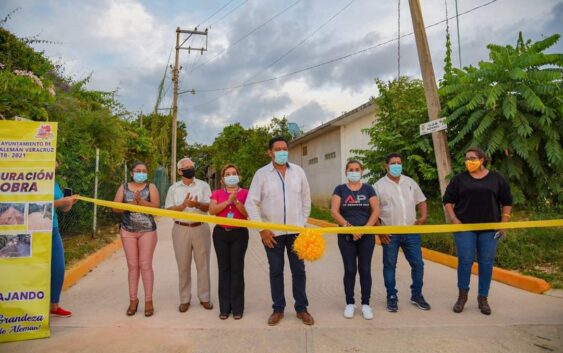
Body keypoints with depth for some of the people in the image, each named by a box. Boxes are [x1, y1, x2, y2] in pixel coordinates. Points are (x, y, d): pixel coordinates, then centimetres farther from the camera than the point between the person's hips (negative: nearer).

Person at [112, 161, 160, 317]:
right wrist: (131, 204, -17)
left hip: (147, 231, -2)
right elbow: (115, 207, -1)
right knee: (132, 265, 6)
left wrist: (141, 201, -24)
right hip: (128, 231, 2)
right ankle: (133, 299, 16)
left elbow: (156, 206, -10)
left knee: (145, 264, -2)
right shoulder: (124, 187, 6)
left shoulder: (151, 187, 1)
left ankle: (148, 300, 6)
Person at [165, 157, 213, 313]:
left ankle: (204, 297, 19)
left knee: (203, 264, 6)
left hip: (200, 228, 0)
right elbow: (169, 210, -1)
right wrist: (184, 204, -17)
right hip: (181, 230, 1)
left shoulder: (203, 185, 3)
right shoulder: (174, 188, 6)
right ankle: (184, 299, 21)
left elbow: (209, 206, -5)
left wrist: (198, 204, -25)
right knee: (183, 266, 8)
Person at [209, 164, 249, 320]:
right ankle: (224, 307, 14)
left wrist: (236, 201, -19)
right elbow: (212, 210, -9)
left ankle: (237, 308, 10)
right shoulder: (217, 193, 6)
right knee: (224, 269, 5)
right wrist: (228, 201, -16)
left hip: (239, 234, -1)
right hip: (220, 233, 2)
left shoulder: (245, 193, 2)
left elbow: (247, 213, -8)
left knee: (237, 269, 0)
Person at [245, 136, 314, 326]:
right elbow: (251, 203, -5)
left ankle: (301, 308, 24)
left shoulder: (298, 171, 2)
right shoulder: (261, 173, -4)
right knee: (276, 271, 10)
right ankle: (278, 309, 24)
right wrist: (262, 229, -9)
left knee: (299, 270, 9)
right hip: (272, 232, -1)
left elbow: (306, 199, 10)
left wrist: (303, 222, 5)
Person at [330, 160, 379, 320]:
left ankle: (366, 304, 18)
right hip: (346, 236, -1)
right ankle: (350, 303, 18)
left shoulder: (368, 189, 6)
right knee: (350, 270, 5)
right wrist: (347, 225, -20)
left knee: (365, 269, 6)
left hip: (367, 236, 1)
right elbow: (334, 211, -6)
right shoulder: (340, 189, 4)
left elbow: (376, 211, -2)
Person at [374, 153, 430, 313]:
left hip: (411, 232, 4)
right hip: (390, 234, -3)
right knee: (389, 266, 6)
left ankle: (417, 295, 27)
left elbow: (421, 201, 17)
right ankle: (392, 297, 19)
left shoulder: (410, 182, 10)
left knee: (418, 264, 9)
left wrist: (423, 217, 0)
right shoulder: (379, 186, -4)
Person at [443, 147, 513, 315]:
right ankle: (462, 295, 16)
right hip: (465, 227, -1)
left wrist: (504, 223, 1)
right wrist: (454, 219, -7)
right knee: (465, 261, -2)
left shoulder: (496, 178, 4)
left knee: (486, 263, 5)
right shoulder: (459, 179, 2)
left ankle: (483, 298, 20)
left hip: (490, 228, 1)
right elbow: (447, 200, 4)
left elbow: (507, 201, 8)